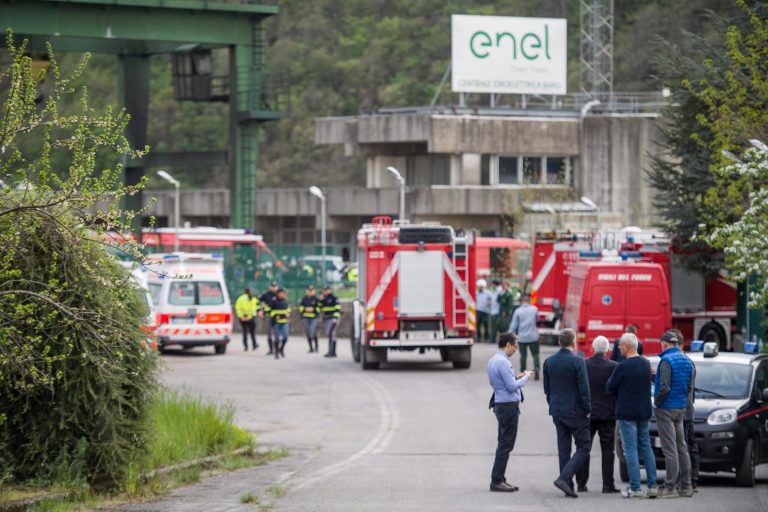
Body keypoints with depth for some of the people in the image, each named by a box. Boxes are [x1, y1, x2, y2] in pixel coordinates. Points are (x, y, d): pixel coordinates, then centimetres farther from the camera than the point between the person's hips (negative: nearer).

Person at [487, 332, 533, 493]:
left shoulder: (493, 360, 13)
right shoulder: (503, 362, -18)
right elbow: (512, 386, -19)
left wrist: (517, 377, 15)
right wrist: (525, 378, -4)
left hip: (500, 405, 10)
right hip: (508, 405, -10)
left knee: (503, 443, 15)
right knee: (505, 444, -7)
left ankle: (499, 480, 18)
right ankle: (497, 481, -6)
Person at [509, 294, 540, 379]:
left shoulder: (518, 311, -5)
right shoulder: (534, 309, -3)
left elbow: (513, 325, -3)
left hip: (522, 337, 0)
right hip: (533, 336, 0)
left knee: (523, 355, 10)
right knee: (535, 354, 7)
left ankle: (523, 373, 11)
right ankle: (536, 368, -16)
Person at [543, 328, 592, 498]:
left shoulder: (549, 361, 4)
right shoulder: (577, 361, -15)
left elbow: (547, 388, 11)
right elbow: (584, 389, -15)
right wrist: (587, 409, -5)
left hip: (557, 412, 6)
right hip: (575, 412, -6)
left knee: (563, 448, 12)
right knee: (584, 447, 1)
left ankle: (568, 486, 11)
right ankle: (564, 478, -15)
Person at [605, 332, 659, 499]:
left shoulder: (623, 366, -17)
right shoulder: (646, 363, 5)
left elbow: (609, 389, -10)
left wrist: (610, 381, 11)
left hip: (627, 412, -7)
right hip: (644, 411, 7)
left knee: (631, 449, -3)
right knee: (646, 447, 14)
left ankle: (635, 488, -5)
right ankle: (653, 485, 11)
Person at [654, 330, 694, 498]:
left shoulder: (667, 360, -16)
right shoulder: (686, 360, 10)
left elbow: (664, 387, -21)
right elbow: (690, 387, 14)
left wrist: (657, 401, -7)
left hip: (666, 409, -8)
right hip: (681, 409, 8)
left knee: (670, 449, -8)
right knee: (681, 447, 12)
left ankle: (670, 487, -8)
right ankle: (686, 486, 15)